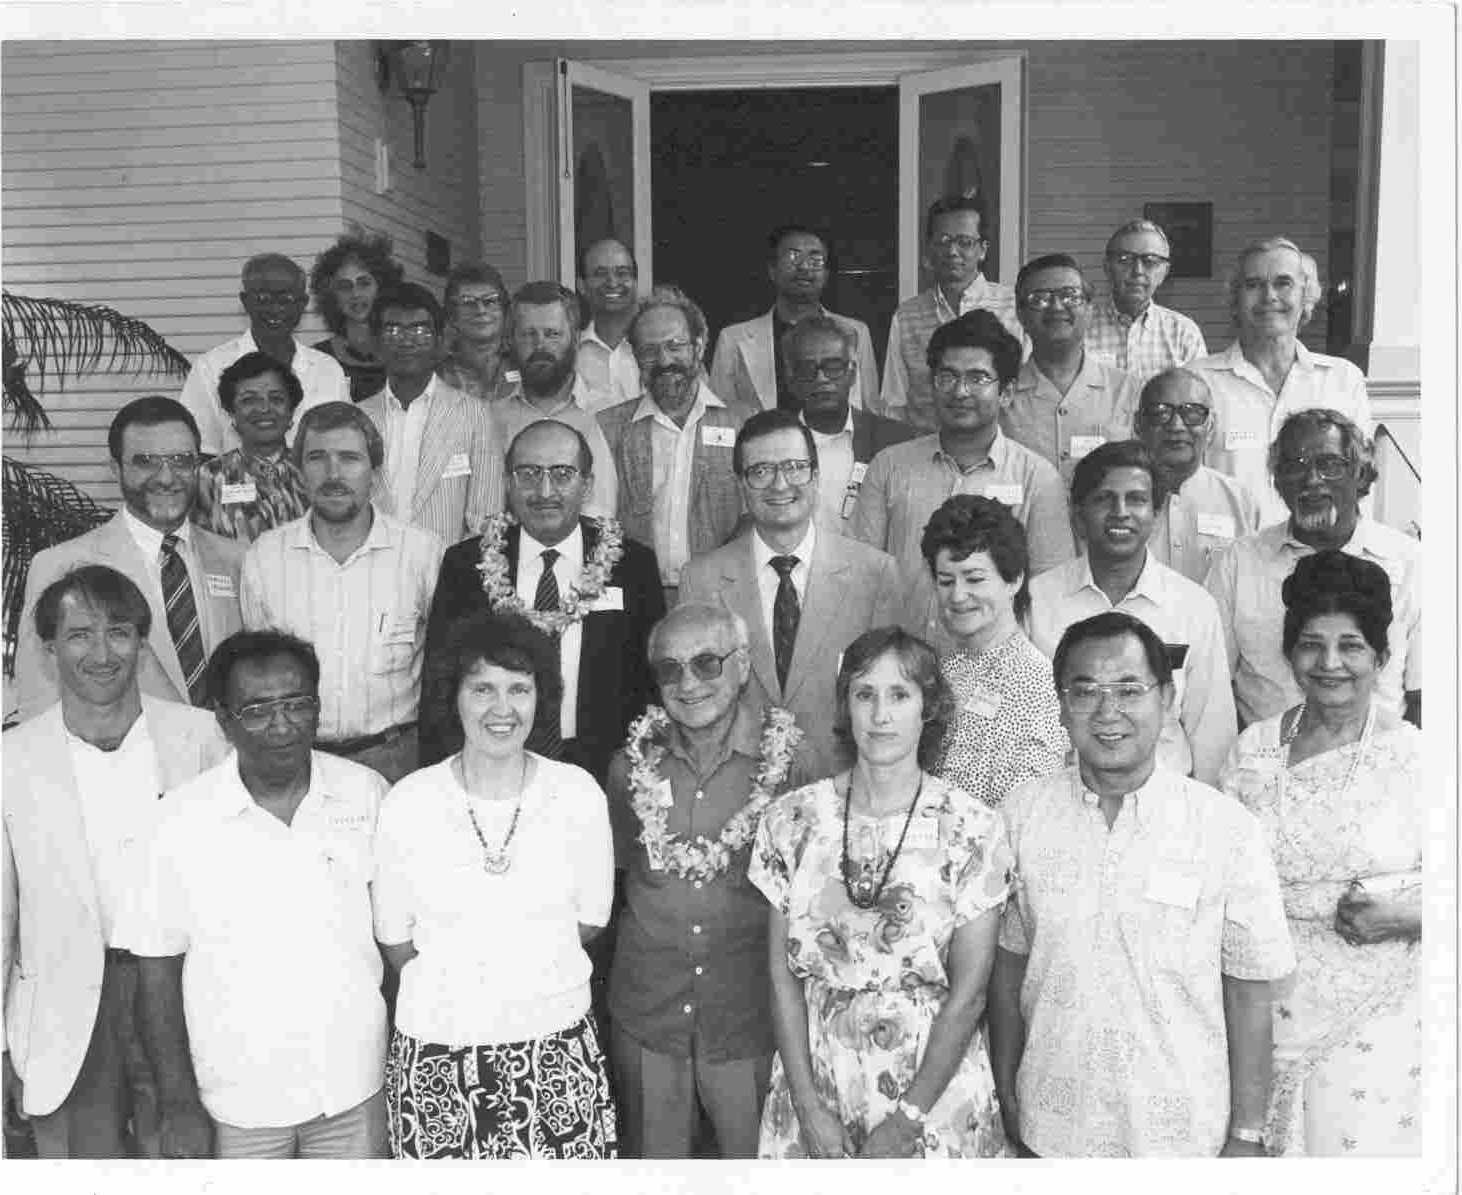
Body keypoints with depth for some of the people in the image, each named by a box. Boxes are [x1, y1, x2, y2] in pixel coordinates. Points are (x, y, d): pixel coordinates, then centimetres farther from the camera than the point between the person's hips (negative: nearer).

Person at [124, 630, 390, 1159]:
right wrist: (179, 1106, -6)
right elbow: (158, 968, -6)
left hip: (356, 1087, 2)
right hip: (239, 1102, -1)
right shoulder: (184, 816, -12)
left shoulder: (366, 793, -7)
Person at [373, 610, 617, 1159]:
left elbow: (590, 918, 5)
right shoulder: (407, 804, -9)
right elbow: (394, 937, 3)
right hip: (436, 1056, 0)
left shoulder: (579, 794, -7)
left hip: (556, 1048, 1)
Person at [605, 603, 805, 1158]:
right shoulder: (631, 765, -1)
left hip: (750, 1019, -2)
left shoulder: (789, 761, -9)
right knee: (651, 1156, 17)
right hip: (645, 1015, 2)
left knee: (756, 1154, 13)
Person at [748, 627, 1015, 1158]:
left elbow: (967, 994, -10)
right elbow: (783, 976, -2)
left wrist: (905, 1122, -12)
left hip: (934, 1084, -1)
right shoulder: (790, 820, -4)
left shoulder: (972, 829, -10)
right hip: (813, 1078, 2)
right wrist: (809, 1108, -8)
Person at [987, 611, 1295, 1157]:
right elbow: (1008, 961, 1)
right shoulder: (1022, 812, -6)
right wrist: (1007, 1098, 3)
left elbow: (1249, 991, -7)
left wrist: (1246, 1135, -5)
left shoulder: (1229, 829, -12)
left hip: (1182, 1132, -1)